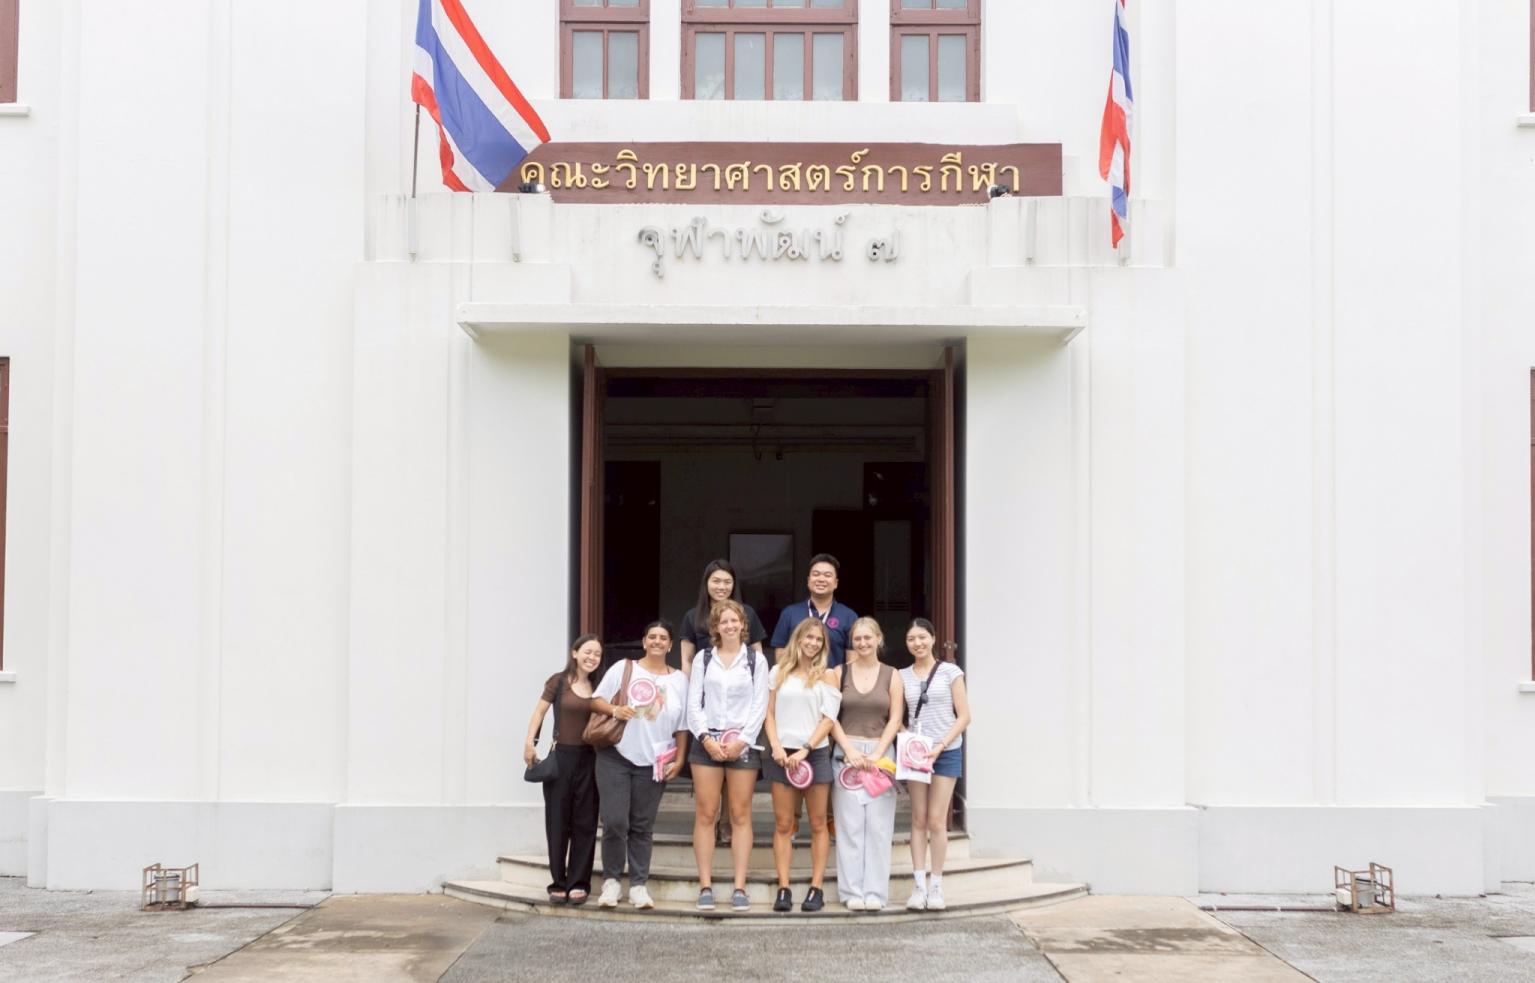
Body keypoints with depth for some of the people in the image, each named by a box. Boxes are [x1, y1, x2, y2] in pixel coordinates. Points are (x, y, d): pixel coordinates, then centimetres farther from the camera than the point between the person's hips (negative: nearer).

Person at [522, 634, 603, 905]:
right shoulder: (559, 682, 1)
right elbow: (539, 712, 4)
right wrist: (530, 743, -4)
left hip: (590, 759, 2)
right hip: (561, 755, -2)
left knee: (585, 823, 2)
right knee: (557, 821, 1)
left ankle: (578, 883, 8)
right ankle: (558, 884, 7)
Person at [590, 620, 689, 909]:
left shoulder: (679, 679, 10)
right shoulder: (623, 668, 4)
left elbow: (682, 726, 11)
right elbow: (596, 701, 4)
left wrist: (679, 760, 3)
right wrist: (614, 710, -16)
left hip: (653, 763, 2)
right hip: (616, 756, -2)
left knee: (642, 826, 5)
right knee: (614, 822, -8)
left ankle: (639, 885, 11)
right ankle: (611, 880, 6)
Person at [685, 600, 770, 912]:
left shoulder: (756, 660, 7)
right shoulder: (703, 658, 10)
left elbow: (760, 705, 1)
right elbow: (694, 703, 5)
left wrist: (741, 741, -9)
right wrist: (705, 738, -8)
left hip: (742, 743, -1)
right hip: (706, 742, 1)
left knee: (740, 816, -1)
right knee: (705, 815, -2)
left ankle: (740, 888, -1)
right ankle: (705, 886, 1)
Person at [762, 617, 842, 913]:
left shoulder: (827, 675, 4)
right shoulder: (779, 672, 10)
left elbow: (829, 719, -2)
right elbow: (769, 713, 9)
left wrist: (805, 750, -12)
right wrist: (776, 746, -6)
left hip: (815, 753, -1)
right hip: (782, 754, 1)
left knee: (818, 824, 2)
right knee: (783, 824, 0)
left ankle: (816, 888, 5)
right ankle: (783, 889, 1)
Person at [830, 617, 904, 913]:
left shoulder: (891, 676, 7)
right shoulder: (840, 673, 7)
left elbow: (894, 719, 2)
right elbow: (831, 717, 2)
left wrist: (877, 754, -9)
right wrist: (850, 751, -9)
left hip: (880, 752, 0)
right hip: (847, 752, 0)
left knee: (878, 825, -1)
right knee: (849, 824, -1)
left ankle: (875, 892, 4)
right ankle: (852, 891, 3)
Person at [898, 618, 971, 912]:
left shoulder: (950, 672, 1)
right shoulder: (902, 676, 8)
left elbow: (964, 717, -1)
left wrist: (940, 746, -10)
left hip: (946, 752, -2)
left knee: (936, 820, -3)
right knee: (918, 820, 2)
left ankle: (936, 885, 4)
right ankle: (919, 885, 6)